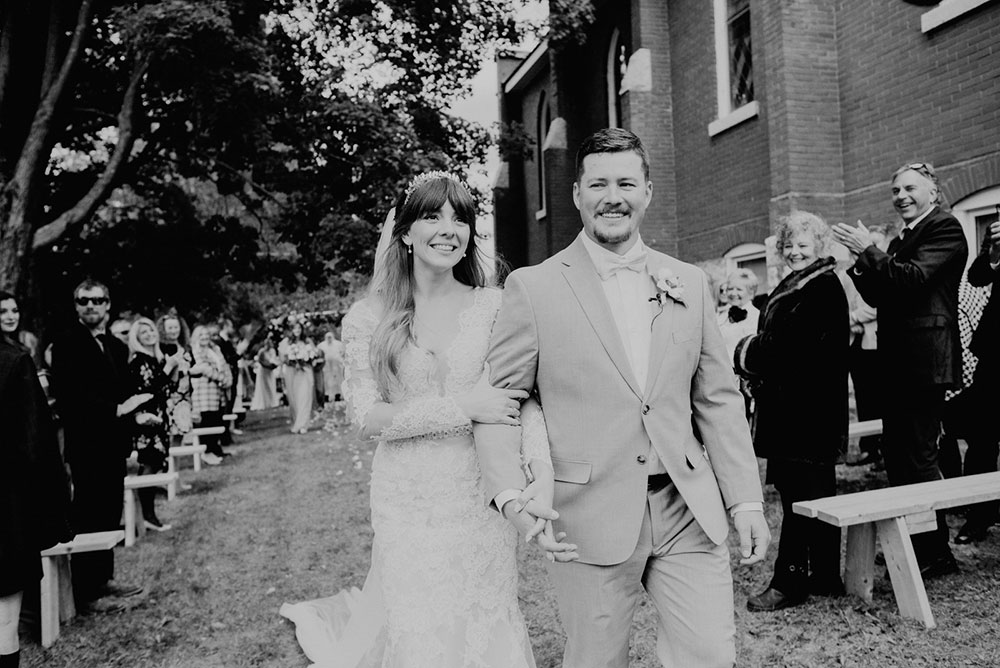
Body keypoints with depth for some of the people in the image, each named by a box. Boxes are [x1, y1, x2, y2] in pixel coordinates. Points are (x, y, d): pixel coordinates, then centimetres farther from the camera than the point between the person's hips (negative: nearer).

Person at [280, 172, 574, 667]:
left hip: (482, 497, 2)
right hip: (407, 503, -1)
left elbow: (524, 395, -5)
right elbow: (366, 417, -8)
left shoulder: (494, 307, -1)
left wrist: (541, 457, -26)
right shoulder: (368, 318, -3)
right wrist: (461, 407, -18)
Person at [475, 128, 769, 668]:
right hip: (590, 517, -3)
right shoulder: (533, 287, -2)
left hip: (687, 513, 3)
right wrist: (510, 495, -16)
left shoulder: (690, 284, 9)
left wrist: (746, 501, 6)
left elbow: (718, 401, 11)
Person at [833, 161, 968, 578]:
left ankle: (937, 555, 5)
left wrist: (869, 252, -20)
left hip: (925, 360, -9)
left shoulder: (945, 229, -6)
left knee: (918, 455, -6)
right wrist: (861, 264, 1)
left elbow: (914, 278, -20)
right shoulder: (901, 240, 20)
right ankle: (914, 543, 24)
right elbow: (882, 298, 16)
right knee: (895, 451, 13)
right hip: (898, 362, 9)